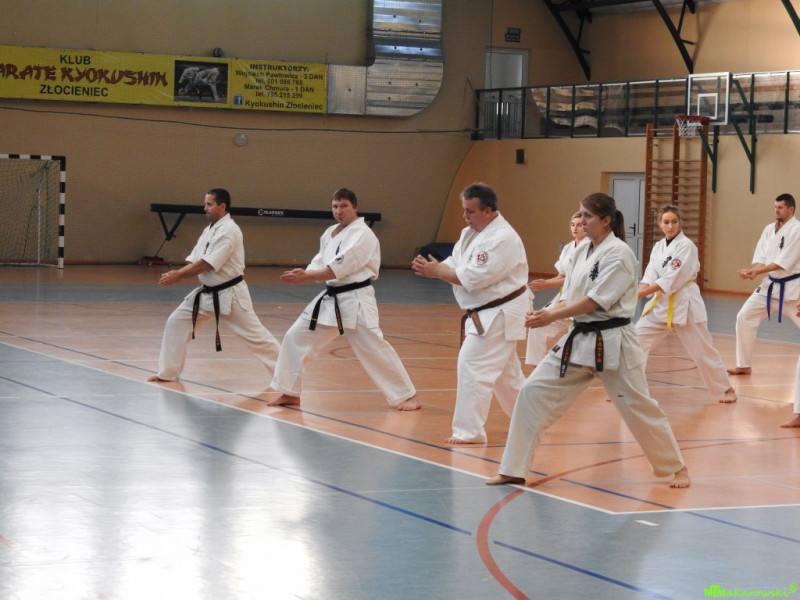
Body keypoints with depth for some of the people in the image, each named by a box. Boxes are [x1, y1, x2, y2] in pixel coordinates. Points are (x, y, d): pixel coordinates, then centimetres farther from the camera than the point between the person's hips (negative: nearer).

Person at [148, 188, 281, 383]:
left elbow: (207, 264, -24)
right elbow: (195, 260, 7)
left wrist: (179, 276, -20)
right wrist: (177, 273, -12)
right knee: (176, 322, 5)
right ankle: (168, 372, 15)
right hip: (208, 293, 9)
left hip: (229, 294, -9)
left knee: (254, 334, -3)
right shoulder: (210, 230, 10)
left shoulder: (228, 231, -20)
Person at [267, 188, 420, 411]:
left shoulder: (362, 235, -15)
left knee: (374, 348, -9)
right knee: (296, 337, 6)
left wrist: (304, 277, -20)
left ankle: (407, 396, 3)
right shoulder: (330, 233, 12)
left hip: (355, 300, -8)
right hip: (330, 298, 8)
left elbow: (338, 269, -22)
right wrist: (302, 274, -11)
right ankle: (290, 393, 17)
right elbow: (320, 265, 11)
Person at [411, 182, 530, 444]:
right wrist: (431, 268, -14)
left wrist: (437, 271, -21)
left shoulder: (501, 238, -23)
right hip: (487, 314, 10)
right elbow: (454, 265, 8)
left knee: (473, 366, -13)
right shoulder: (471, 233, 9)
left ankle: (469, 431, -6)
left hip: (500, 315, -10)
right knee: (505, 371, 20)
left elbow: (475, 277, -28)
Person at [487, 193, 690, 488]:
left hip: (612, 343, -8)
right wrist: (546, 313, -9)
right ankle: (514, 470, 6)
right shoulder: (583, 253, 10)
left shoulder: (618, 253, -15)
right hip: (579, 339, 8)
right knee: (533, 391, 0)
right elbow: (572, 298, 11)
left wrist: (553, 316, -23)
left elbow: (597, 300, -21)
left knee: (638, 406, 1)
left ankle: (676, 467, 21)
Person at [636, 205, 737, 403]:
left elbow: (671, 281, -21)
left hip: (684, 304, -6)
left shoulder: (686, 246, -13)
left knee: (702, 350, 2)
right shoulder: (658, 247, 9)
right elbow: (649, 277, 0)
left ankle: (726, 389, 18)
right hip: (660, 303, 6)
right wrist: (637, 293, -22)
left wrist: (638, 294, -24)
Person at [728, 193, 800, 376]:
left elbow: (784, 262, -23)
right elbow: (760, 257, 1)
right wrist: (753, 271, -22)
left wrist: (754, 271, -25)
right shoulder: (769, 229, 7)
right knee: (744, 317, 4)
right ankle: (744, 365, 15)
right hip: (771, 285, 7)